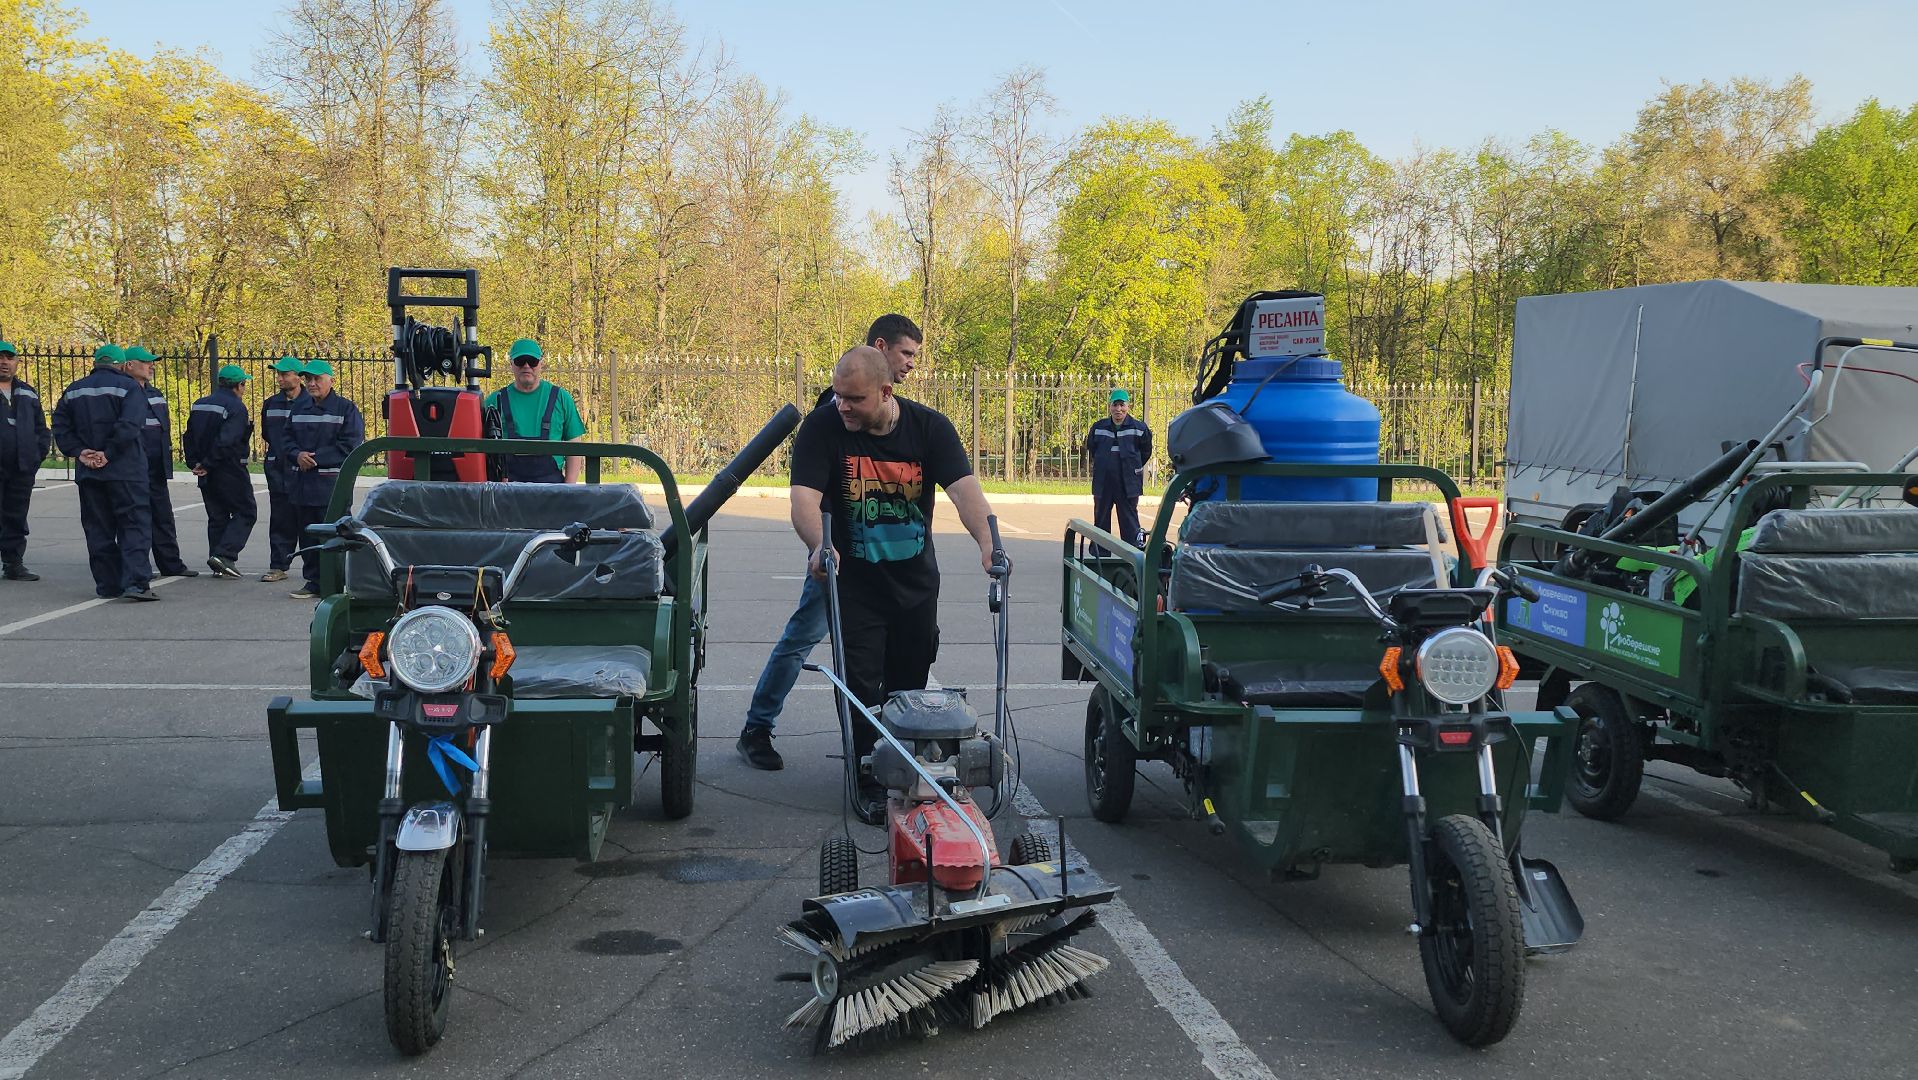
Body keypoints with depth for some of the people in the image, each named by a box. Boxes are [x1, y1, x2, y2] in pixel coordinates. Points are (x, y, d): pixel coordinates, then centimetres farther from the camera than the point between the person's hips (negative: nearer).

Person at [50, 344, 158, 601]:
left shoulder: (74, 390, 14)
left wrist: (79, 452, 0)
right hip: (125, 471, -5)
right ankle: (136, 582, -16)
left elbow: (60, 426, 7)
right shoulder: (128, 387, -4)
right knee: (135, 524, -4)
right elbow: (129, 425, -17)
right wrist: (109, 454, -12)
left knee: (98, 529, 10)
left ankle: (107, 584, 11)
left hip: (88, 473, 5)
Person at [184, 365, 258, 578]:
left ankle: (219, 564, 13)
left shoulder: (200, 405, 12)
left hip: (207, 474, 7)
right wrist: (207, 465, -15)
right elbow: (225, 441, -23)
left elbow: (188, 438, 11)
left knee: (217, 517, 14)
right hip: (230, 472, -7)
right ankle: (224, 554, -11)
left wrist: (195, 463, 7)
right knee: (245, 513, 3)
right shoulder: (236, 407, -14)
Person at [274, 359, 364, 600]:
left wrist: (316, 458, -14)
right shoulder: (298, 409, 16)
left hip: (332, 483, -6)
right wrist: (298, 455, -7)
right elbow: (285, 439, 15)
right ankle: (313, 582, 16)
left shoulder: (345, 409, -2)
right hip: (301, 483, 6)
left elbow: (350, 445, -10)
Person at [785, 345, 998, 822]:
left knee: (909, 684, 12)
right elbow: (804, 499, -25)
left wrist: (988, 542, -40)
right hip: (855, 581, -2)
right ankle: (868, 784, 7)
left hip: (916, 580, 2)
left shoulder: (929, 427, -12)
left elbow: (964, 489, -22)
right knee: (861, 684, -6)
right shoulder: (822, 428, -16)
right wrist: (820, 546, -46)